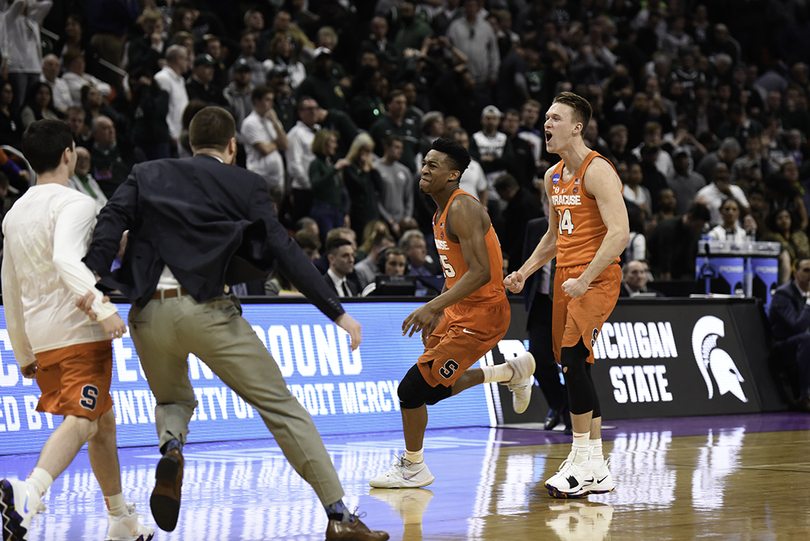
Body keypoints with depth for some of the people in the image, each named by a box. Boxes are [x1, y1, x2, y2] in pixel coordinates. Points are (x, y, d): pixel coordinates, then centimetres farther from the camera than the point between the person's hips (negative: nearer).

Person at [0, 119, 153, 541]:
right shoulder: (75, 203, -8)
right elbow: (66, 259, -28)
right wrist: (101, 306, -37)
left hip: (41, 337, 8)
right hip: (80, 332, -8)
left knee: (104, 420, 19)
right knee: (80, 421, -18)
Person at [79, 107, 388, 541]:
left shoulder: (147, 174, 17)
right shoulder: (244, 184, 8)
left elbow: (112, 220, 0)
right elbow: (284, 251, 2)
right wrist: (337, 313, 3)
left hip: (149, 313, 3)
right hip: (207, 310, -3)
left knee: (173, 400, 29)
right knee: (281, 407, 4)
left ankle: (171, 449, -7)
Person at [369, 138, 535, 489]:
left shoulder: (462, 210, -19)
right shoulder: (441, 213, 11)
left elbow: (480, 273, -27)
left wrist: (432, 307, -30)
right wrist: (437, 310, 19)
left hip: (481, 314, -10)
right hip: (460, 309, 10)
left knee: (413, 387, -9)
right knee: (436, 388, 18)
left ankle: (412, 468, 8)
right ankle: (512, 372, 32)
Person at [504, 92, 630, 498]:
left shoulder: (597, 171, -14)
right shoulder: (553, 177, 14)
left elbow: (620, 232, -23)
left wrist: (585, 279, -25)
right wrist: (523, 272, 16)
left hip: (597, 278, -9)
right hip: (566, 277, 9)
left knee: (573, 358, -20)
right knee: (575, 367, 8)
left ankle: (582, 459, -13)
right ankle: (595, 469, 14)